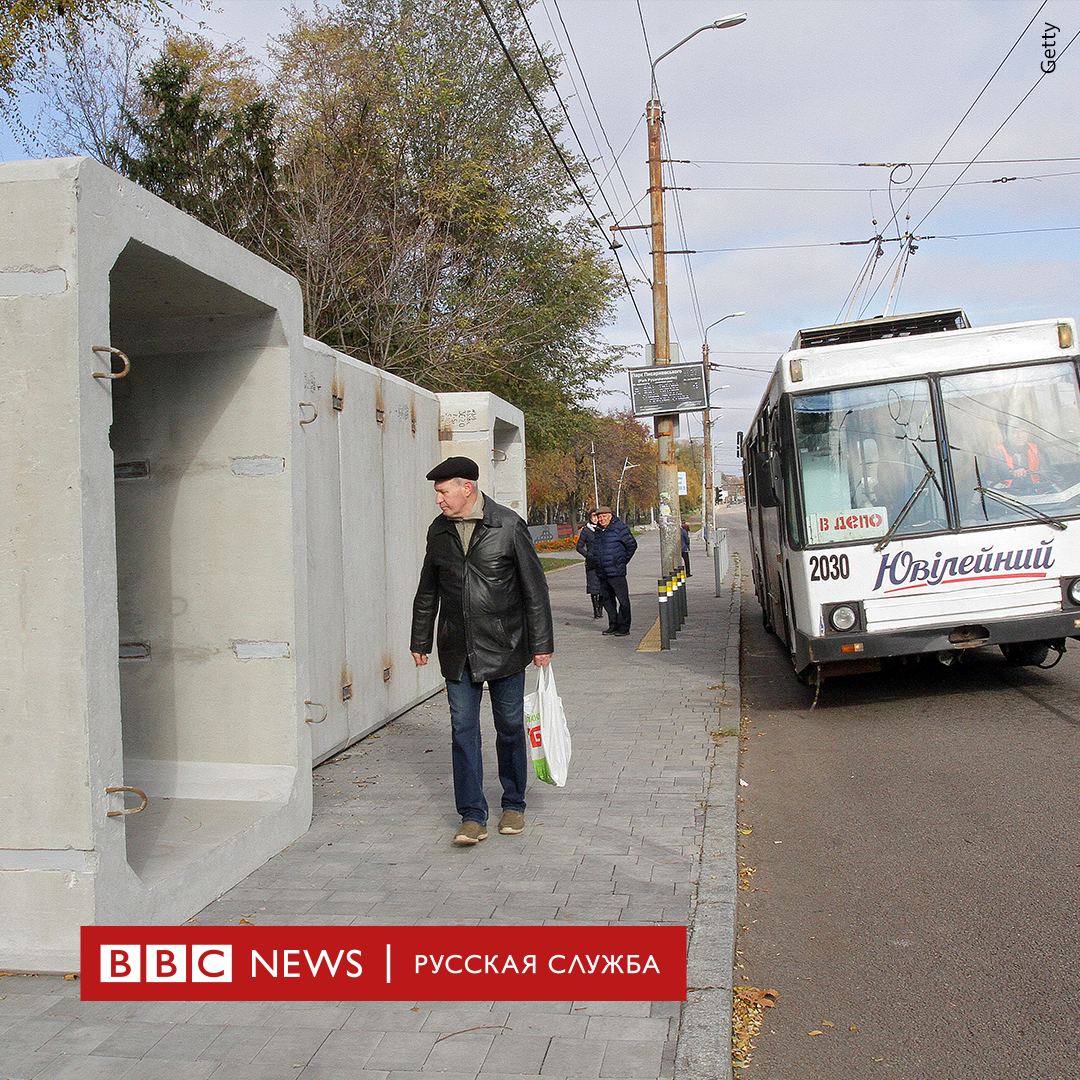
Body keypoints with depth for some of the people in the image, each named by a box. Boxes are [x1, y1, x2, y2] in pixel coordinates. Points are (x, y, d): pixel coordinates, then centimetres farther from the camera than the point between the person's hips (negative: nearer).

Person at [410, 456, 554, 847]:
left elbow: (534, 588, -4)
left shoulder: (508, 526, -7)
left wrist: (541, 643, -5)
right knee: (463, 730, -1)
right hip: (457, 651, 3)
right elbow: (427, 592, 16)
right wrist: (420, 641, 17)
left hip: (504, 648, -3)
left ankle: (514, 805, 24)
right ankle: (473, 817, 4)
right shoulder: (439, 531, 6)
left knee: (510, 727, 7)